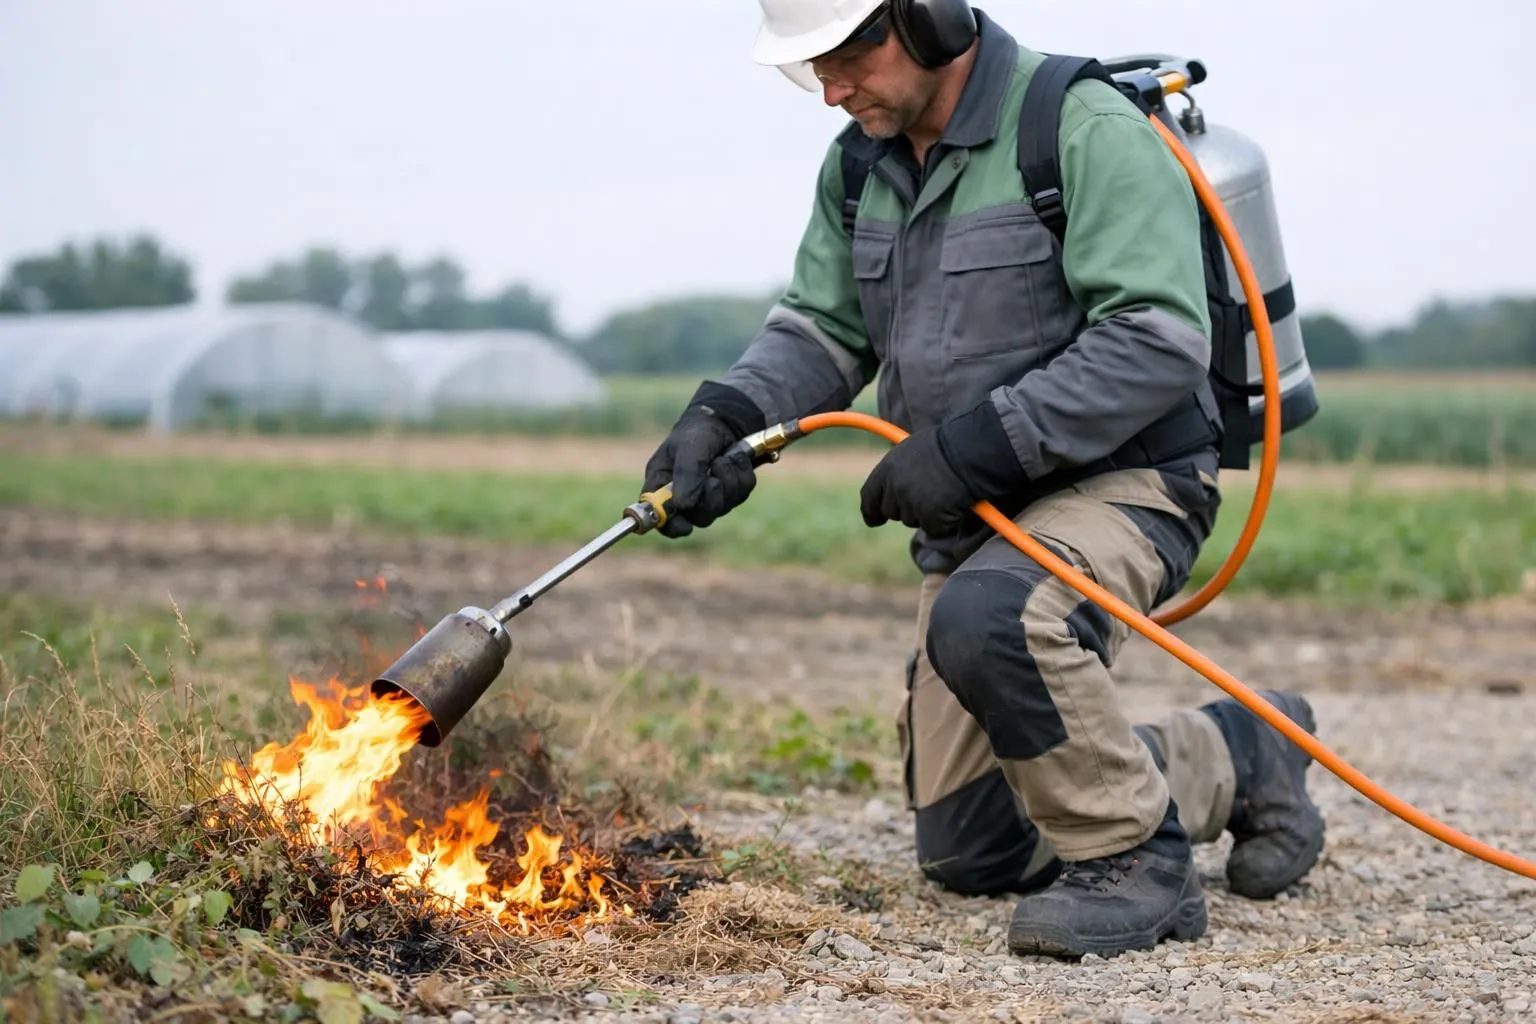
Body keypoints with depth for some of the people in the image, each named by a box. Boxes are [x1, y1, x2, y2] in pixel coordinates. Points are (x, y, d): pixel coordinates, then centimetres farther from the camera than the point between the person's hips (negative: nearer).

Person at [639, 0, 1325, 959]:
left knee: (986, 620, -41)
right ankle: (1231, 760, 27)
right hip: (974, 521, 8)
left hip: (1121, 487, -8)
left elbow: (1158, 343, -26)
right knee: (968, 853, 8)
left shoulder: (1085, 129, -18)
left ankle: (1134, 859, -18)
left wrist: (970, 445, -29)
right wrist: (722, 416, -13)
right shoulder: (862, 163, 6)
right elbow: (821, 326, 8)